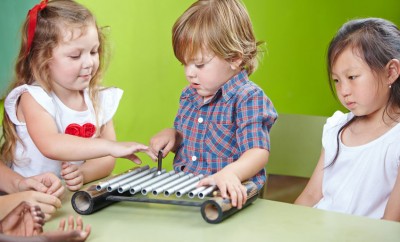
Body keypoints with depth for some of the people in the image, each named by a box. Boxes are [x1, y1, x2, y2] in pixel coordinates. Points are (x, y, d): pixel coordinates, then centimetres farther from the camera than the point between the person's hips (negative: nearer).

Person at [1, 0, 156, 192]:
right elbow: (50, 145, -29)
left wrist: (84, 173, -20)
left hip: (82, 195, 4)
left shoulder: (101, 99, 4)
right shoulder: (33, 98, -11)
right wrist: (111, 146, -36)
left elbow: (106, 159, 2)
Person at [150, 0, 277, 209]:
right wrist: (172, 136, 5)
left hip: (230, 195, -6)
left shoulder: (249, 98, -8)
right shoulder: (190, 95, 14)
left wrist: (230, 172, -36)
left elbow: (258, 152, -18)